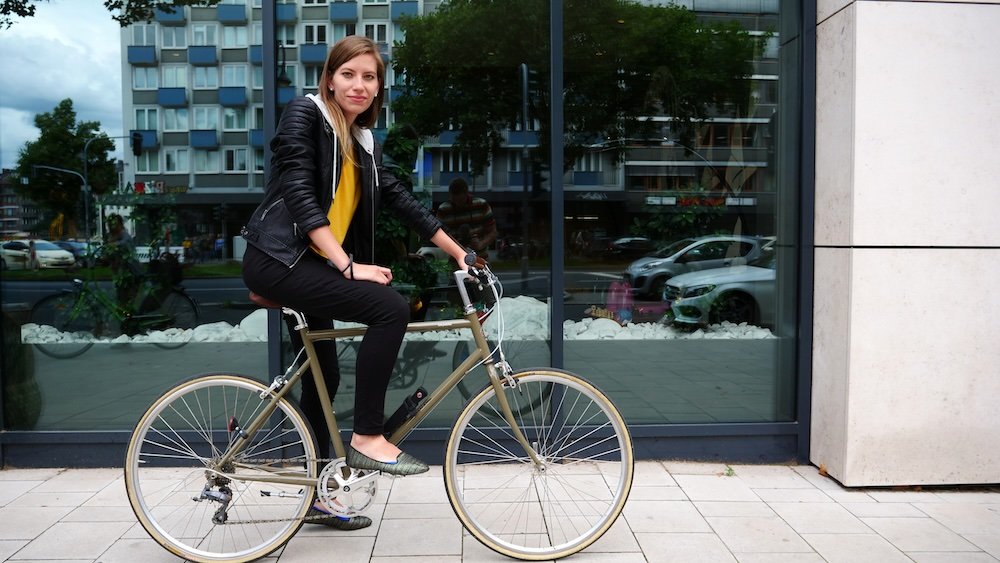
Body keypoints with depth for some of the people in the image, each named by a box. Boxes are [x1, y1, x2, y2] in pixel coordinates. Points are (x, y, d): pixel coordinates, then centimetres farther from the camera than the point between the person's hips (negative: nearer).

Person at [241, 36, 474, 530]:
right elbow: (300, 193, -19)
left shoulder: (364, 144, 13)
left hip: (310, 264, 9)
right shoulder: (304, 113, -9)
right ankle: (367, 439, -12)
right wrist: (349, 266, -26)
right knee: (391, 308, -22)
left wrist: (459, 252, 12)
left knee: (323, 374, 13)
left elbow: (401, 201, 14)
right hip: (278, 261, -9)